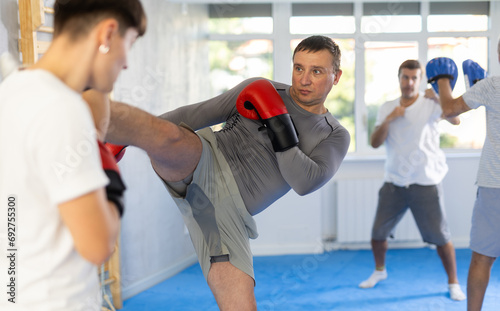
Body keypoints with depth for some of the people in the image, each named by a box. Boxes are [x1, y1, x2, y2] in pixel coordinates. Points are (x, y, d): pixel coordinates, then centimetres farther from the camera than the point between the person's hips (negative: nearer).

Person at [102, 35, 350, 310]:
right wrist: (123, 138, 10)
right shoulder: (259, 89, 13)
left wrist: (277, 122, -12)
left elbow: (306, 182, -4)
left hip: (232, 210, 2)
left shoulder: (335, 137, 15)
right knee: (169, 136, -37)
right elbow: (196, 114, 14)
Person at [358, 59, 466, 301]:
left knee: (440, 237, -1)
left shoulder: (431, 105, -6)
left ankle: (453, 283, 18)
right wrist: (389, 119, -16)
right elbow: (375, 143, -2)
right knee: (378, 233, 10)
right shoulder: (387, 108, 7)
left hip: (425, 183, -3)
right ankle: (379, 271, 35)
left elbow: (455, 119, -25)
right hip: (393, 182, 4)